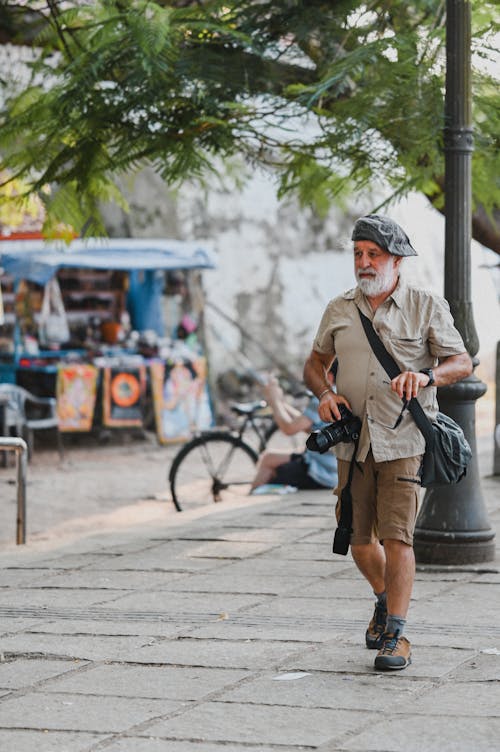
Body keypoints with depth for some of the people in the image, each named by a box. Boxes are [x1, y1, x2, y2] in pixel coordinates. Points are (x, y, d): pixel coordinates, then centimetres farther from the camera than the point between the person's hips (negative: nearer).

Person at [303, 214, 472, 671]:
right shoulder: (340, 310, 10)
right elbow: (316, 363, 20)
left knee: (397, 537, -12)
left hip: (404, 440, -4)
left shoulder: (426, 306, 0)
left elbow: (462, 363, -2)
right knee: (358, 539, 7)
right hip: (353, 440, 4)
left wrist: (425, 375, -22)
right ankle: (386, 600, 36)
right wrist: (324, 393, -2)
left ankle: (396, 636, -6)